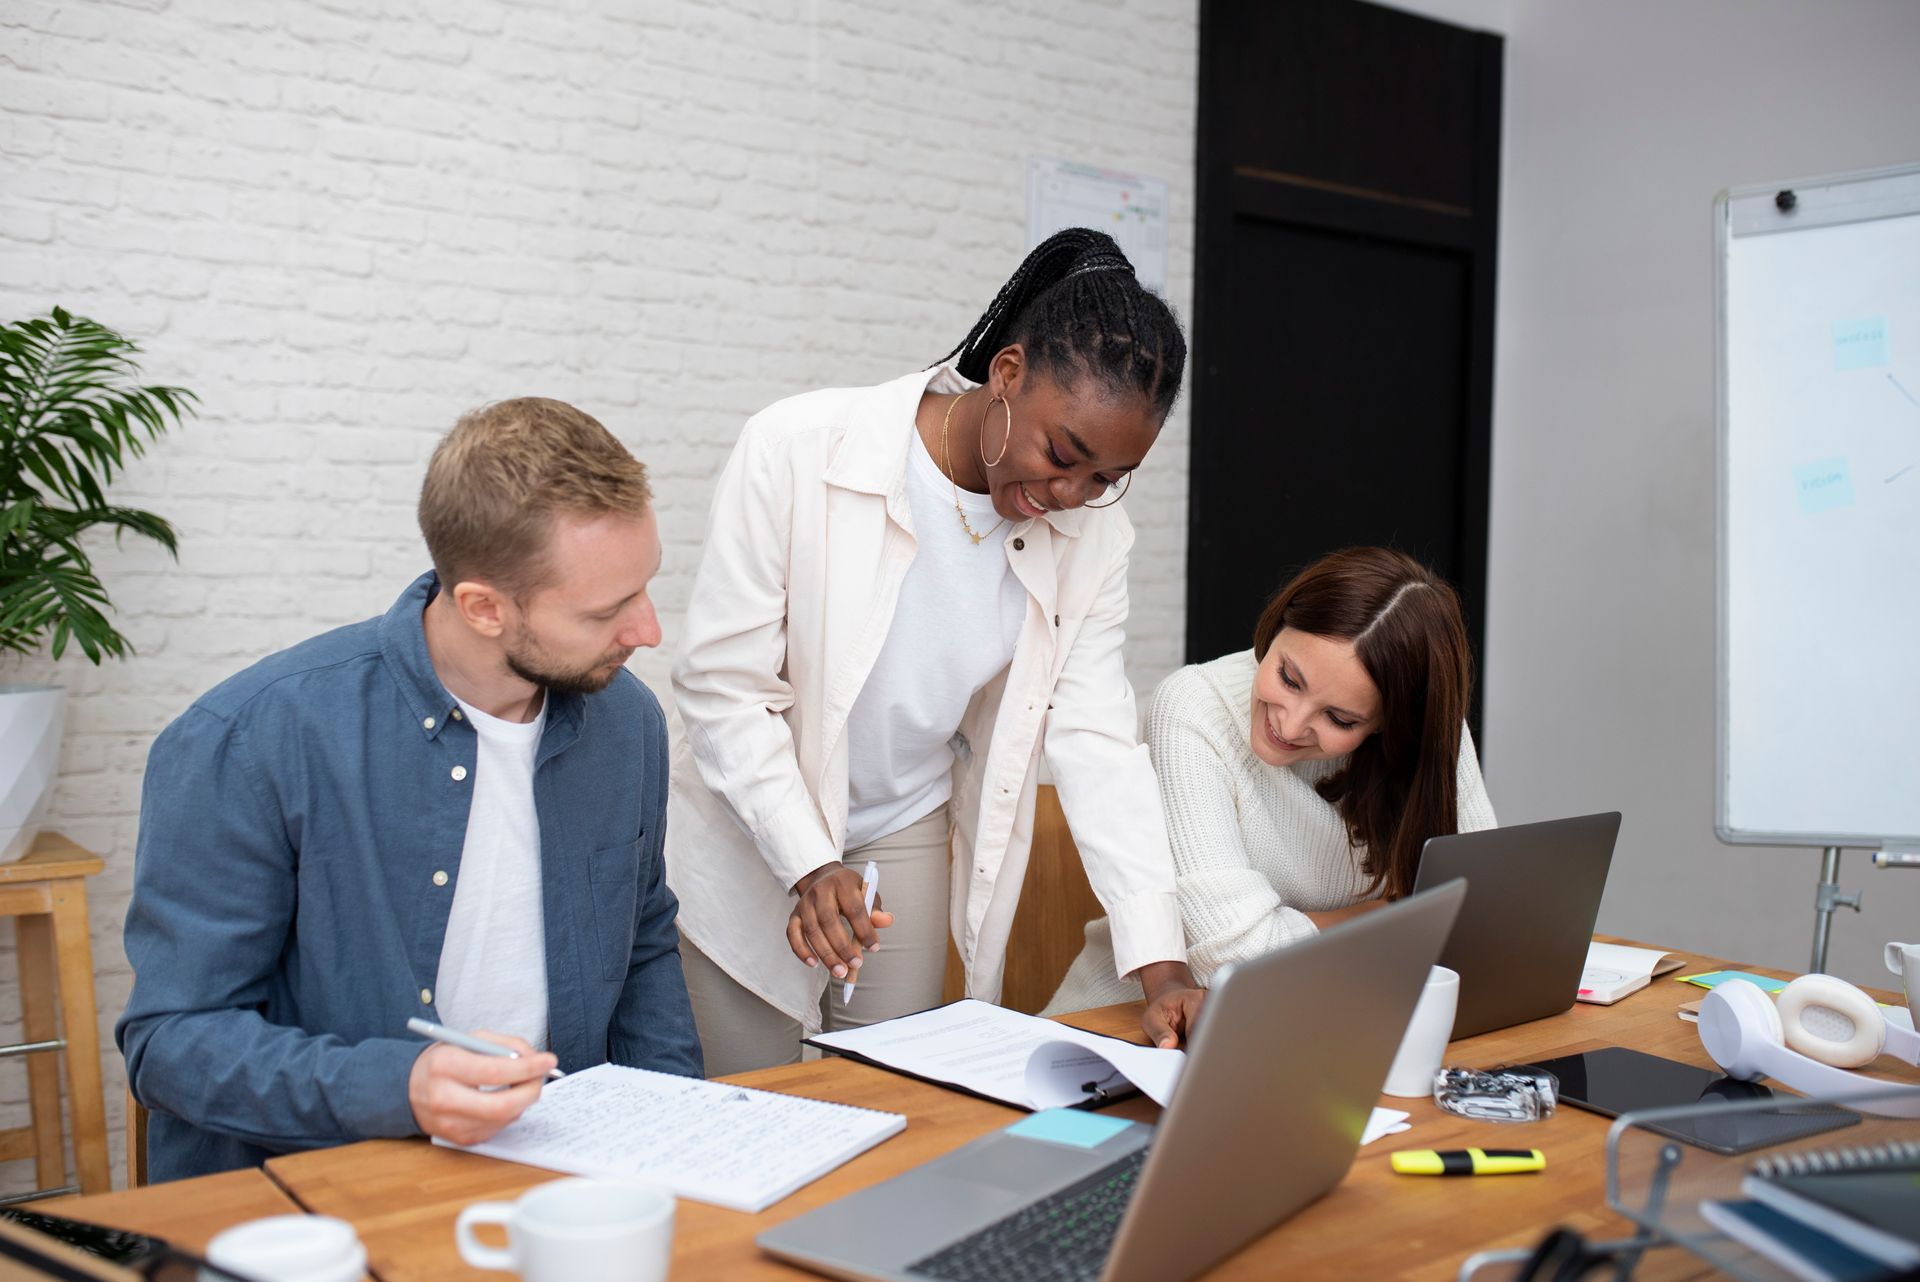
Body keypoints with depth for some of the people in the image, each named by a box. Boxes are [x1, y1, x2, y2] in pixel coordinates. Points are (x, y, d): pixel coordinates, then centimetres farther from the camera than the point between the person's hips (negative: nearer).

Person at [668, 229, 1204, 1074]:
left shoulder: (1090, 536, -9)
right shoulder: (798, 451, -22)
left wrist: (1162, 967, -17)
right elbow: (721, 685, -18)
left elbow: (1096, 741, -9)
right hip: (751, 838, -3)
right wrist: (807, 866, -27)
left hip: (907, 842, 4)